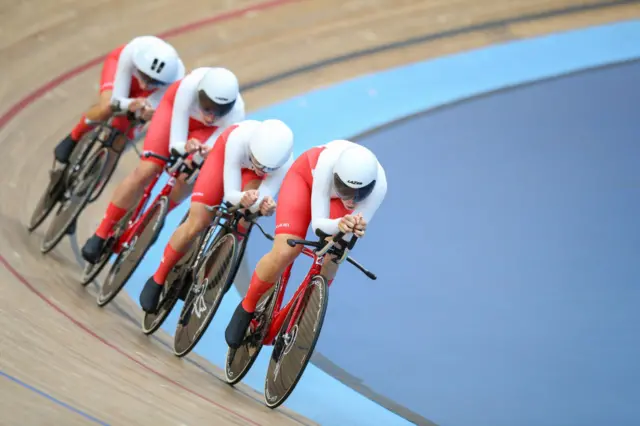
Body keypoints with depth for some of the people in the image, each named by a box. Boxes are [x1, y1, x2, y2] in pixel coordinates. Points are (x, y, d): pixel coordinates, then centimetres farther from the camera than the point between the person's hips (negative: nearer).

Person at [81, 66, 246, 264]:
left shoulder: (236, 113, -38)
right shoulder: (190, 86, -41)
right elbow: (175, 144, -36)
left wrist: (207, 154, -53)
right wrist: (185, 147, -59)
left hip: (207, 130, 1)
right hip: (177, 107, -1)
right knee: (146, 171, -19)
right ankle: (101, 234, -3)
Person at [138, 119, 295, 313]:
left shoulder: (285, 163, -39)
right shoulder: (238, 139, -44)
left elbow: (262, 199, -35)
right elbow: (230, 194, -38)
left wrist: (265, 206, -59)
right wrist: (243, 198, -62)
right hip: (226, 153, -2)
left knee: (238, 229, -23)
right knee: (196, 224, -12)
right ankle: (158, 279, 8)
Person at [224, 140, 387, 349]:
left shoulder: (378, 185, -37)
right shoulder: (328, 163, -44)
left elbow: (357, 229, -29)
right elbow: (318, 223, -39)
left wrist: (356, 227, -54)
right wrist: (340, 224, -62)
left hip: (336, 194, 3)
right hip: (306, 175, -3)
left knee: (330, 261, -18)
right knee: (285, 253, -22)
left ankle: (282, 325, 3)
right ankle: (246, 309, 5)